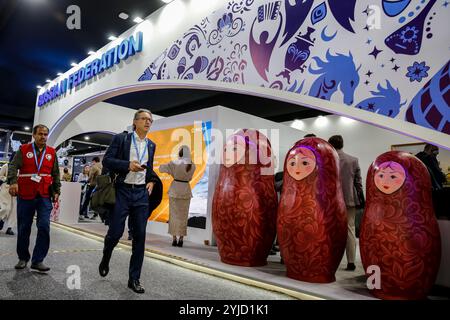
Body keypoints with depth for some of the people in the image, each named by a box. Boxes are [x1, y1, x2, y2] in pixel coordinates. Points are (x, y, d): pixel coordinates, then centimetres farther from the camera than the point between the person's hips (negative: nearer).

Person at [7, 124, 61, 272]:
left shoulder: (52, 152, 10)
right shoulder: (23, 149, 5)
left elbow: (56, 174, 14)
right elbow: (13, 167, -5)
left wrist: (56, 191, 9)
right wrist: (12, 181, -22)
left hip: (45, 197, 1)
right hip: (25, 196, -1)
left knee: (44, 227, -8)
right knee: (23, 228, 9)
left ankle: (38, 260, 1)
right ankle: (23, 258, 26)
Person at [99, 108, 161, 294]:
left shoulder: (151, 145, 13)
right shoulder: (121, 138, 0)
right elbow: (106, 160, -6)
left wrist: (152, 181, 7)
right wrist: (128, 165, -19)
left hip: (141, 193, 4)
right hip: (122, 191, -4)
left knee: (139, 236, 3)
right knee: (115, 232, -1)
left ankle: (134, 279, 14)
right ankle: (105, 259, 34)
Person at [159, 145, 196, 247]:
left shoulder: (175, 163, -9)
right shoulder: (192, 166, -1)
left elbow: (161, 168, -1)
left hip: (175, 190, -2)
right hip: (186, 190, 2)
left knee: (174, 214, 8)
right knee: (183, 215, 9)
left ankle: (174, 238, 10)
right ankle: (181, 239, 11)